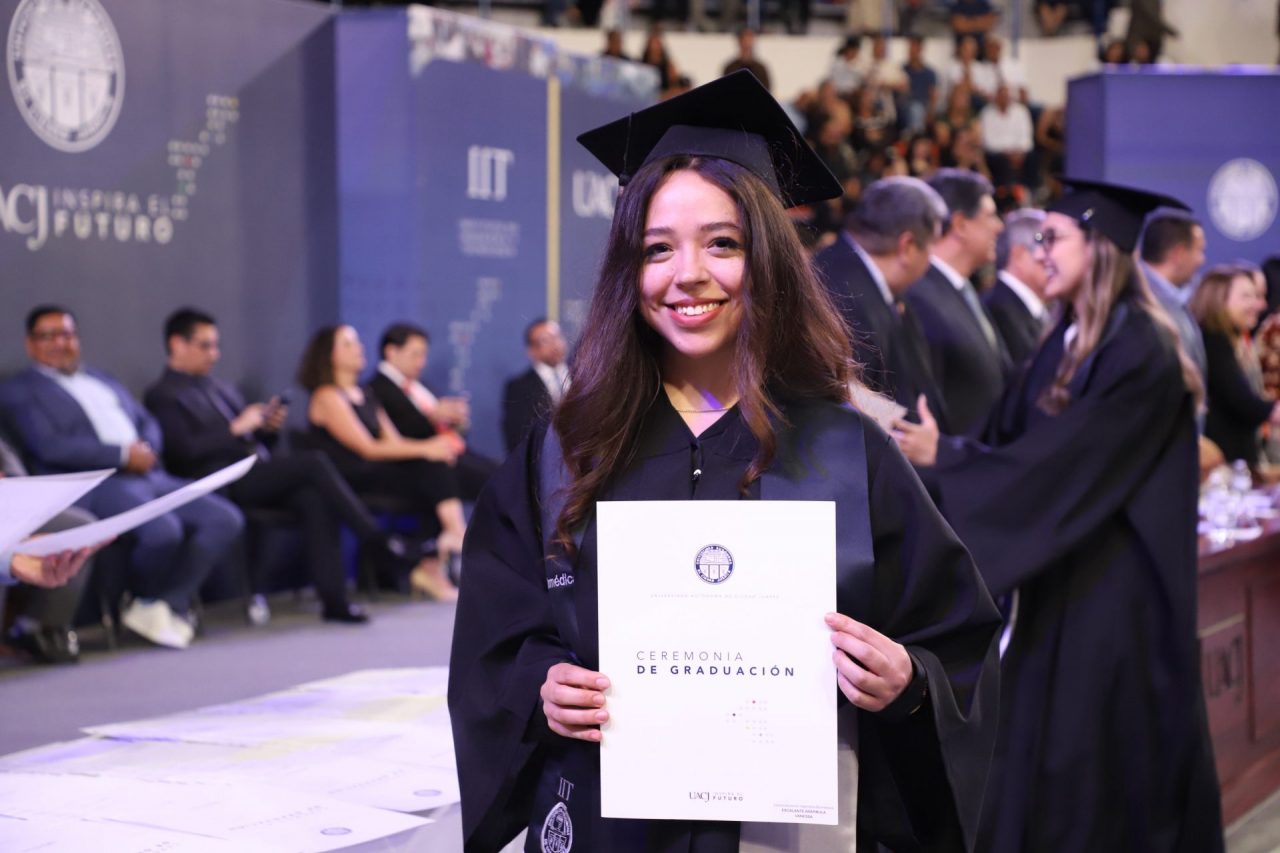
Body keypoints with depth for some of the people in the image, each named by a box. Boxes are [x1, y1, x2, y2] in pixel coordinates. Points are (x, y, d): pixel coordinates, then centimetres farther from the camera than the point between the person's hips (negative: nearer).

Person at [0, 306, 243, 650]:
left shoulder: (103, 380, 28)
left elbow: (149, 424, 21)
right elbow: (49, 446, -9)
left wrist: (146, 449, -4)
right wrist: (122, 454, -14)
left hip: (147, 475, 7)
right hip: (92, 485, -7)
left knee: (226, 518, -13)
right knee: (163, 530, -33)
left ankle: (169, 605, -11)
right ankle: (144, 601, -3)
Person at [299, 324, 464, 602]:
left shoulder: (365, 396, 22)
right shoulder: (327, 397, -5)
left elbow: (394, 441, 13)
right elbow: (367, 448, -13)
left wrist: (434, 448, -7)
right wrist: (424, 449, -18)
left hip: (379, 473, 7)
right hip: (351, 481, -7)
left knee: (438, 469, -18)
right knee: (432, 472, -24)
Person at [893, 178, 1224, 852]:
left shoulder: (1139, 352, -16)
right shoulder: (1067, 341, 10)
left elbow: (1056, 463, -21)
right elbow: (1011, 439, 7)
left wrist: (942, 455, -18)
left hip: (1116, 587, -8)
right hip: (1061, 578, 8)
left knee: (1095, 759, -1)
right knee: (1041, 754, 11)